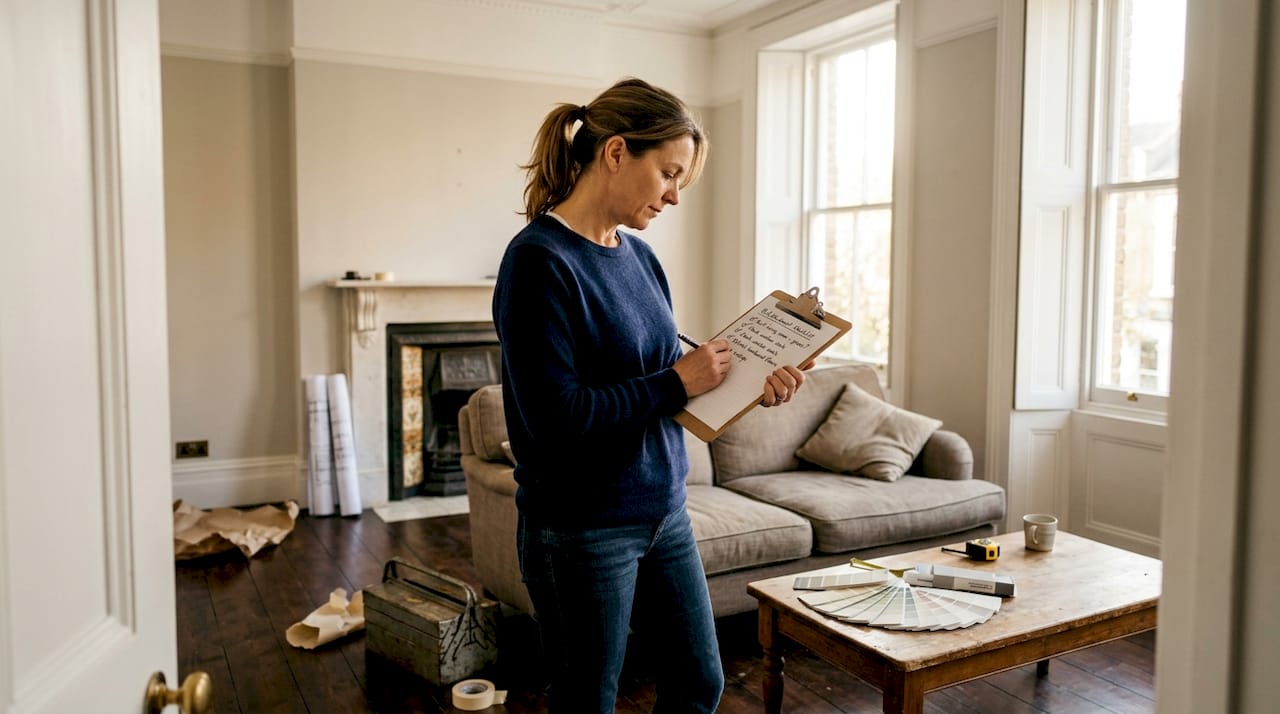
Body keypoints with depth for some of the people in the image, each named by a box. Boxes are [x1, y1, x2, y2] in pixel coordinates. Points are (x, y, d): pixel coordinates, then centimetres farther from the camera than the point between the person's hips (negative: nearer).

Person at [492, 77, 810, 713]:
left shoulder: (638, 255, 6)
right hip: (582, 530, -7)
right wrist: (676, 383, -17)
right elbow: (556, 417, -25)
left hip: (662, 511, 8)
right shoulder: (539, 259, -18)